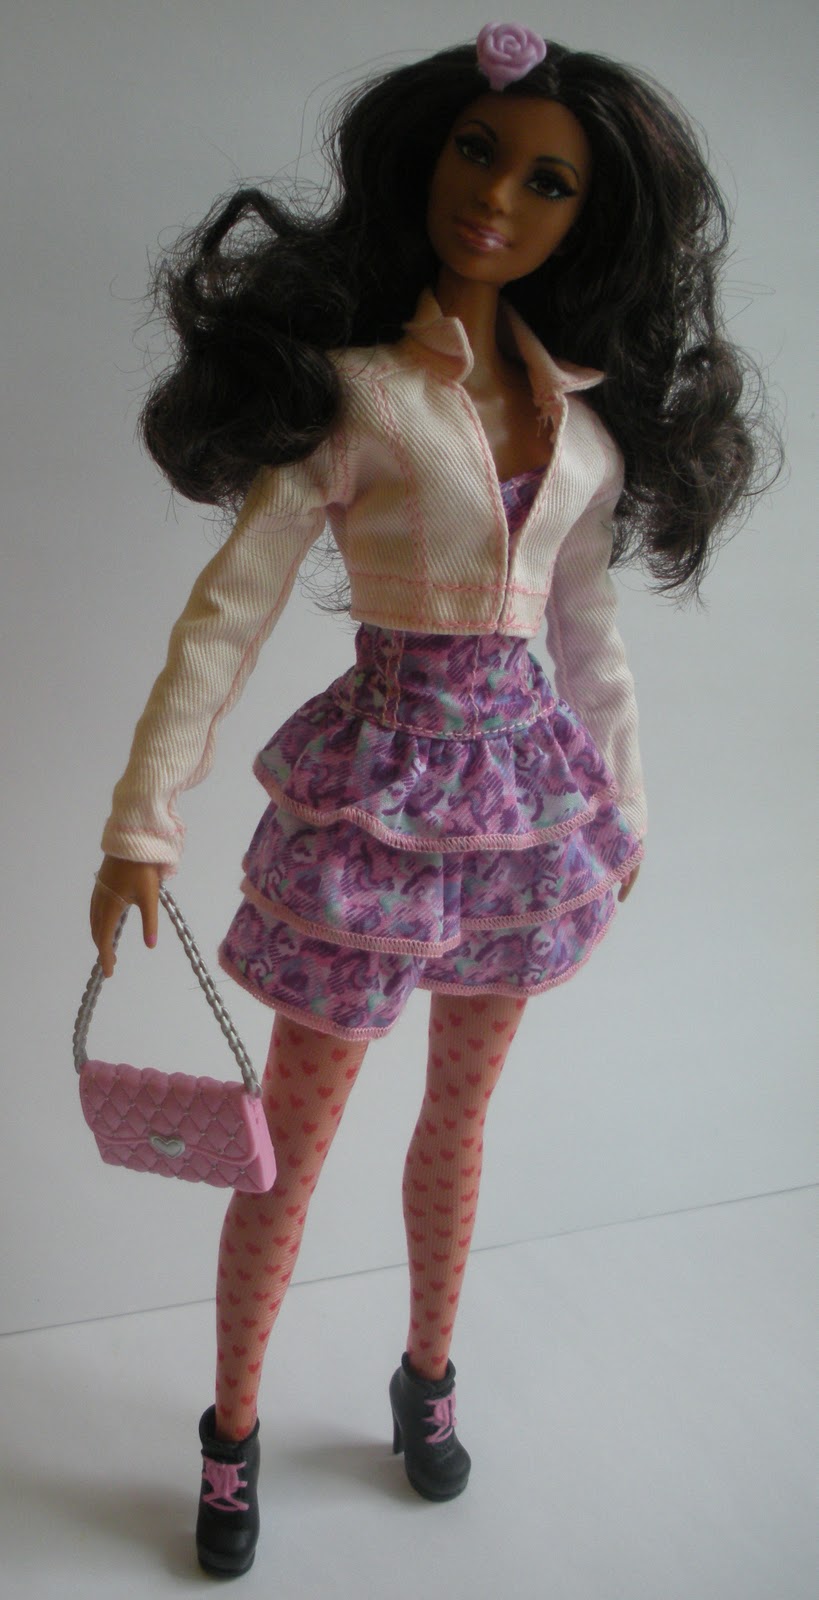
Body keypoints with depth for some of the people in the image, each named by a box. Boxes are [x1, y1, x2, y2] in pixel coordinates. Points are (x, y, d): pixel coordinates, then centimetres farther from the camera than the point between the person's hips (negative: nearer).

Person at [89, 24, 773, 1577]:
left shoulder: (587, 412, 6)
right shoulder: (353, 384, -9)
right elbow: (229, 609, -14)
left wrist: (620, 805, 17)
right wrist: (141, 823, -19)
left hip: (526, 780, 5)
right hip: (381, 779, -5)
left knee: (461, 1109, 18)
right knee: (294, 1139, 6)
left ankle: (427, 1377, 40)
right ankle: (232, 1427, 28)